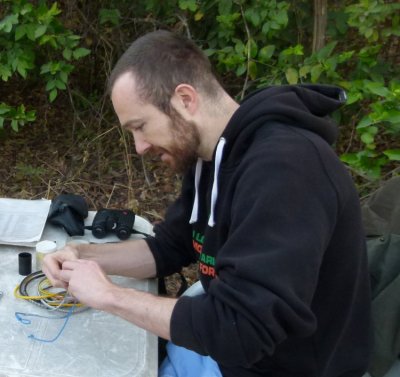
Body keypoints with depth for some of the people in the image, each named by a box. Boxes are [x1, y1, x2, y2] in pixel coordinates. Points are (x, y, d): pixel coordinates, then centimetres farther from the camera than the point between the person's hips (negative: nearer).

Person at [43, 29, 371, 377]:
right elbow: (170, 246, 11)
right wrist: (84, 257, -4)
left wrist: (108, 295, -23)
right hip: (221, 345, 8)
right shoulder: (208, 154, 1)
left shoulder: (282, 166, -30)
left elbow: (239, 329, -33)